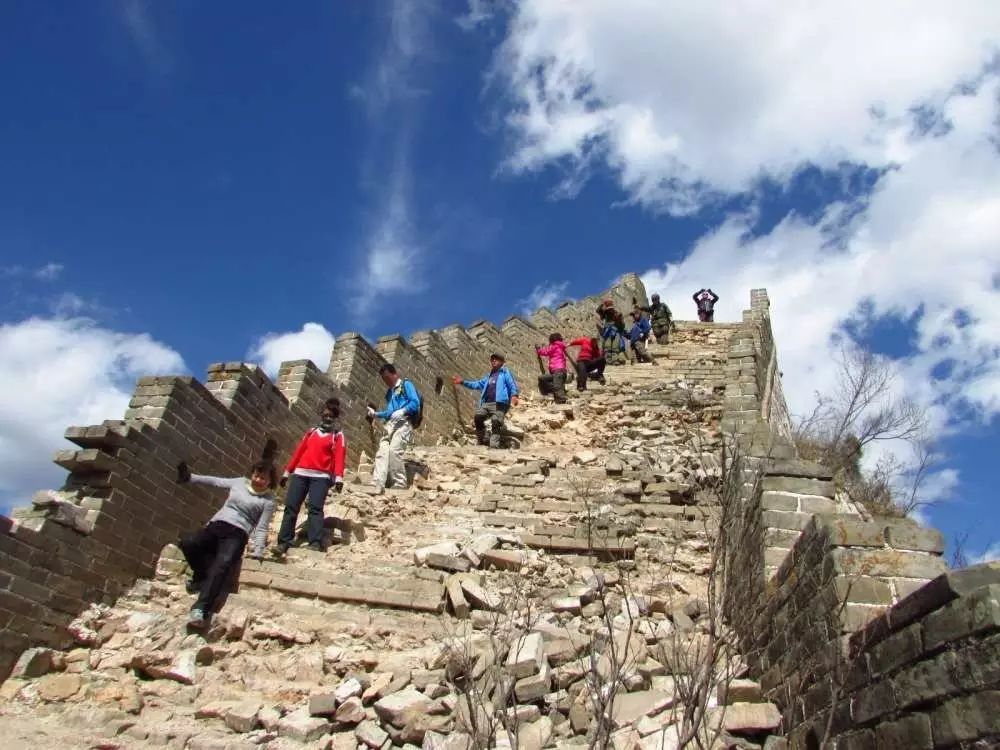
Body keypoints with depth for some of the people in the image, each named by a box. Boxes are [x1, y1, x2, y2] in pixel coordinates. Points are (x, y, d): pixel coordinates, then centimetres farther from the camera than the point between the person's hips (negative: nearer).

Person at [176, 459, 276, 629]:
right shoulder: (240, 482, 18)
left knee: (222, 564, -34)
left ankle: (201, 609, -44)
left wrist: (258, 551, -13)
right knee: (187, 543, -26)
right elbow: (216, 481, 27)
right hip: (216, 525, 5)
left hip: (237, 534, -5)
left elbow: (261, 528, -1)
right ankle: (203, 576, -1)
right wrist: (191, 477, 26)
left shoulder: (268, 501, 4)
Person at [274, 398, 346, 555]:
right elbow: (298, 452, 21)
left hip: (321, 476, -4)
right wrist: (287, 472, 17)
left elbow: (339, 457, -3)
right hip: (300, 473, 4)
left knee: (315, 508, -17)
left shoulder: (338, 436, 10)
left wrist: (339, 478, -17)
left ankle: (316, 544, -24)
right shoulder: (311, 432, 22)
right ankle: (284, 542, -4)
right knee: (291, 506, -4)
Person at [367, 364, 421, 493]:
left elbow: (415, 403, -5)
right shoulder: (389, 392, 29)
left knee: (394, 451, -24)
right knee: (381, 453, -9)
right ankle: (377, 486, -18)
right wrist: (375, 414, 18)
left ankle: (399, 485, -20)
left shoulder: (406, 385, 8)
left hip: (403, 423, -7)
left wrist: (401, 412, -17)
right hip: (390, 425, 7)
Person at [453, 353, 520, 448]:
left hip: (499, 404, -6)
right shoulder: (489, 375, 34)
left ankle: (493, 446, -26)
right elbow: (478, 384, 35)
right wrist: (463, 382, 27)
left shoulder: (505, 372, 14)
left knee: (496, 423, -18)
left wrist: (514, 395, -19)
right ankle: (482, 442, -6)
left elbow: (512, 384, 1)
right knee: (478, 417, -16)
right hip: (486, 403, 6)